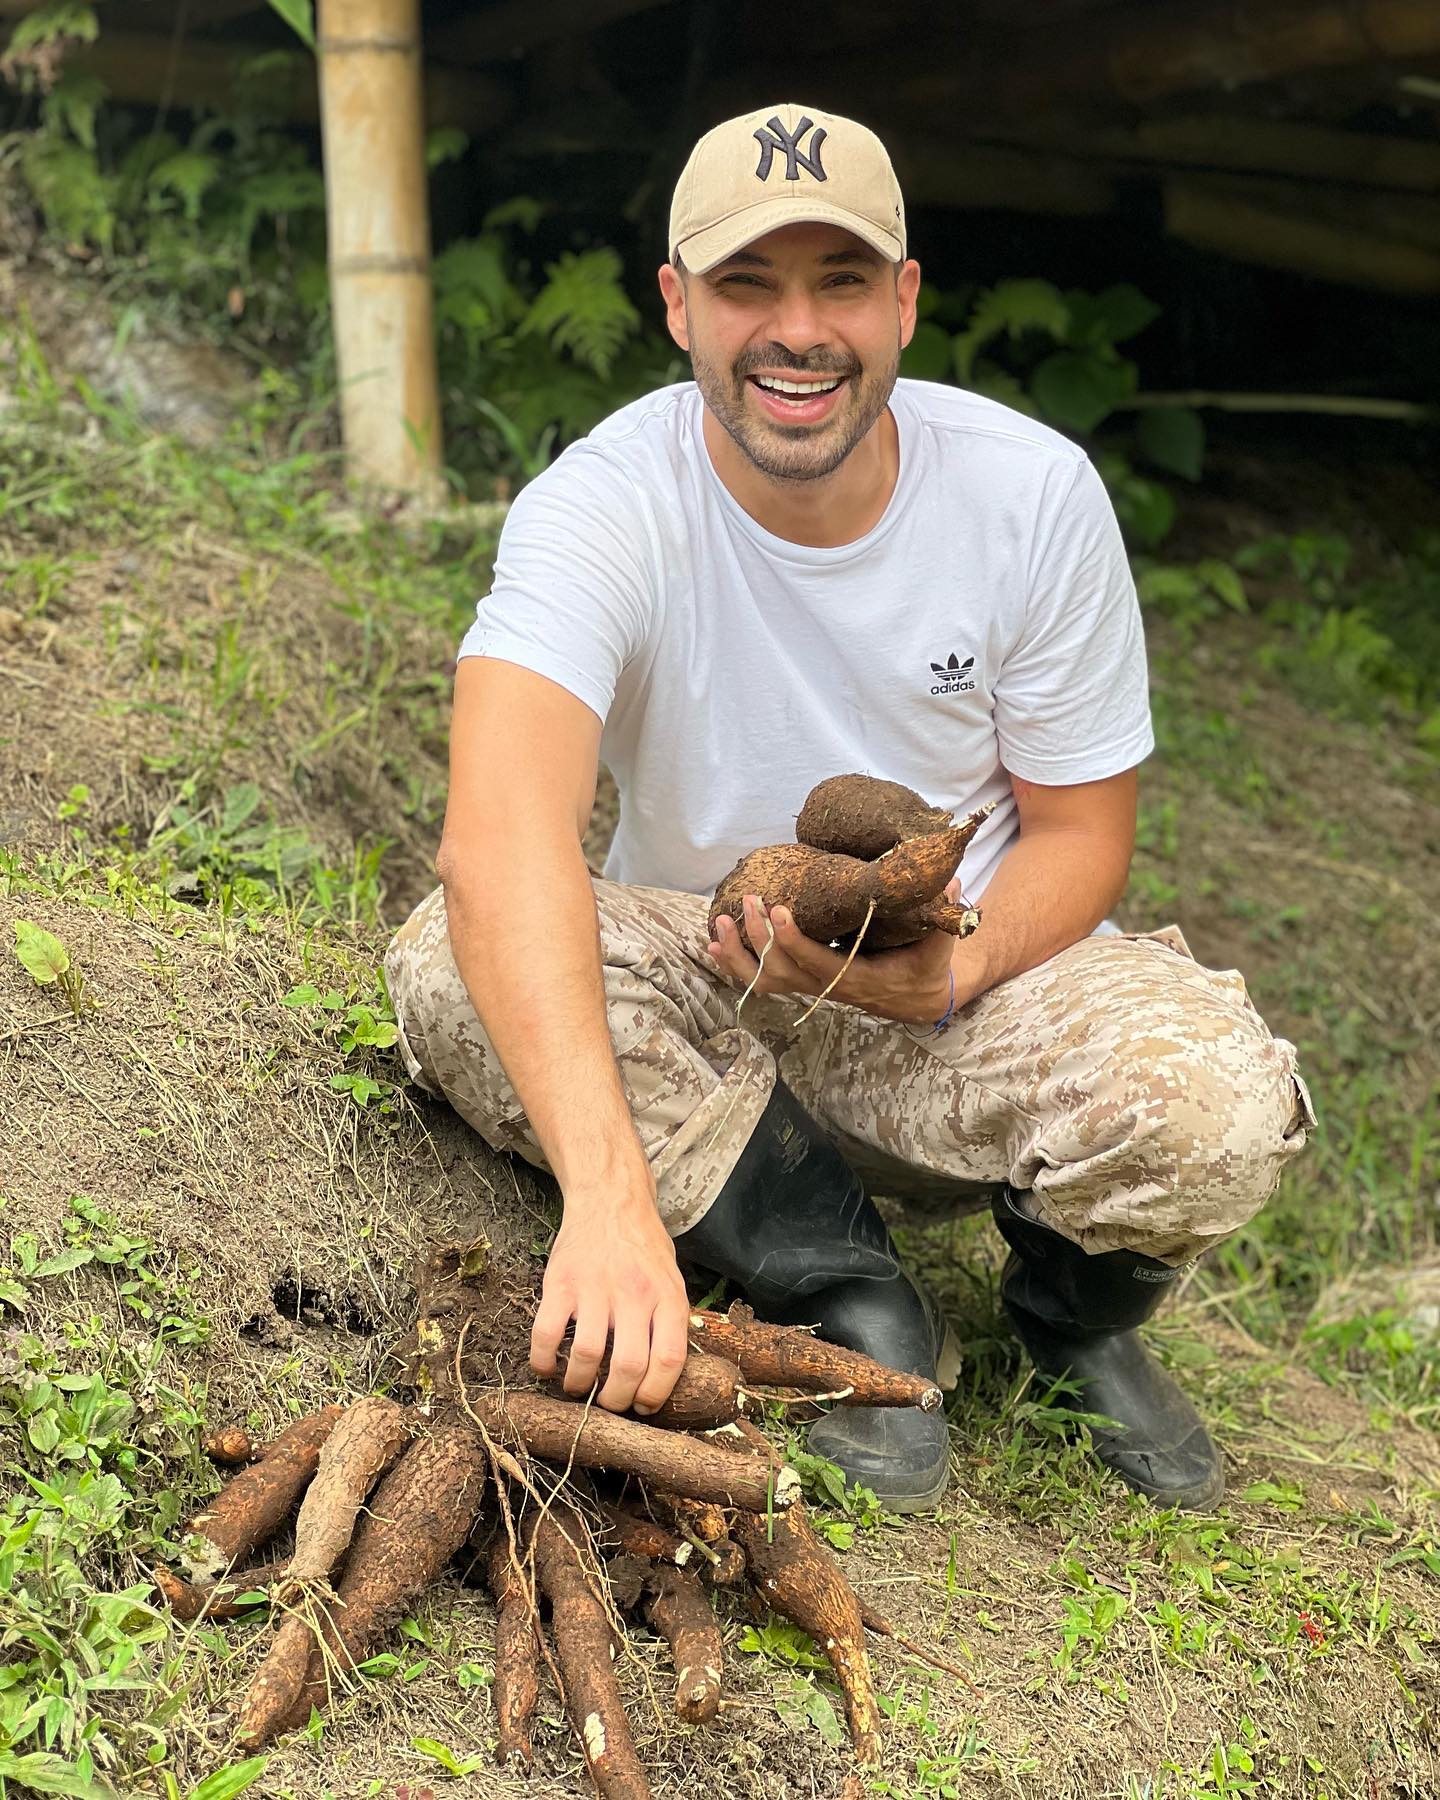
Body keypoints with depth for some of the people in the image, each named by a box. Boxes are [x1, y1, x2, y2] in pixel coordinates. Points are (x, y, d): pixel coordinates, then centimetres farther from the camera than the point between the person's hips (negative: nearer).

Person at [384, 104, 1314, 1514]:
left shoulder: (1033, 491, -14)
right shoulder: (604, 506, -22)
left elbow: (1080, 829, -3)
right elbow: (501, 832, -41)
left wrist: (950, 970, -27)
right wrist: (609, 1195, -56)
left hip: (958, 978, 0)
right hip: (698, 982, 0)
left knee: (1216, 1108, -31)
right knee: (451, 967, -30)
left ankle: (1076, 1308, 7)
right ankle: (851, 1293, -13)